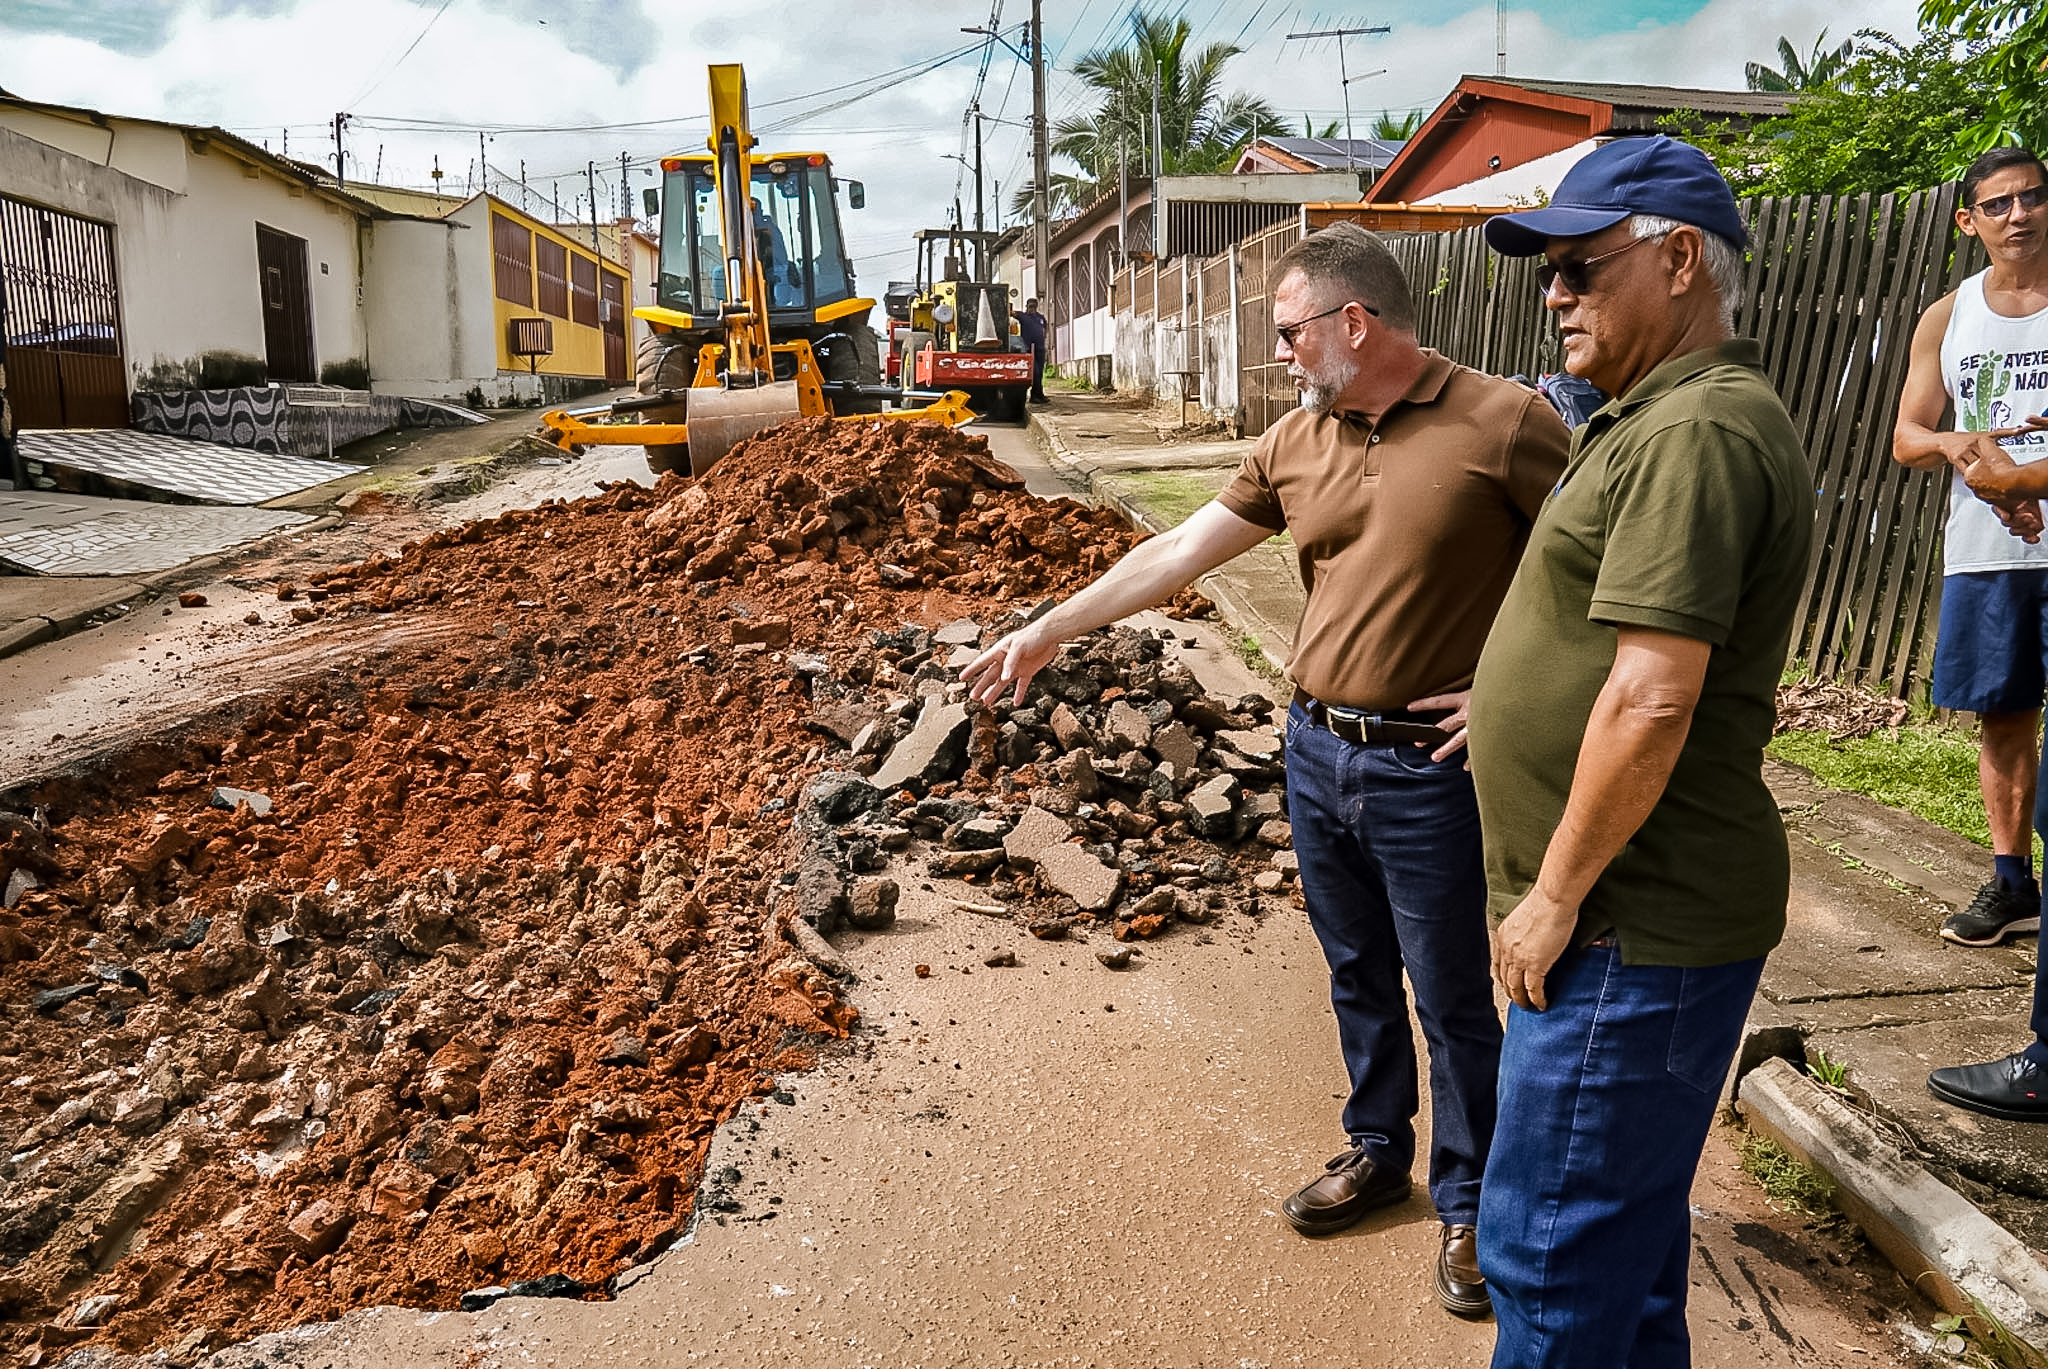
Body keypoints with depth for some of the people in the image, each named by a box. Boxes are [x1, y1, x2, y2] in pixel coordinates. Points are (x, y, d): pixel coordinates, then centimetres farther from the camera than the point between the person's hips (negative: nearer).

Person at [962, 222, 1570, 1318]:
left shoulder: (1504, 423, -12)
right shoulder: (1295, 442, 5)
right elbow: (1176, 552, 8)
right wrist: (1045, 631, 8)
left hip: (1429, 770, -5)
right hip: (1315, 748, 5)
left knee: (1451, 998, 9)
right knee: (1357, 977, 20)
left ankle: (1468, 1203, 30)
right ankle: (1376, 1151, 41)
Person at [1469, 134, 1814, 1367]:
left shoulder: (1696, 430, -19)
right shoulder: (1664, 414, 15)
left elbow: (1652, 697, -25)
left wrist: (1557, 894, -18)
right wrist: (1519, 698, 22)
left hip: (1635, 923, -10)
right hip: (1634, 910, 11)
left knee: (1551, 1240, 1)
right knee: (1630, 1224, 23)